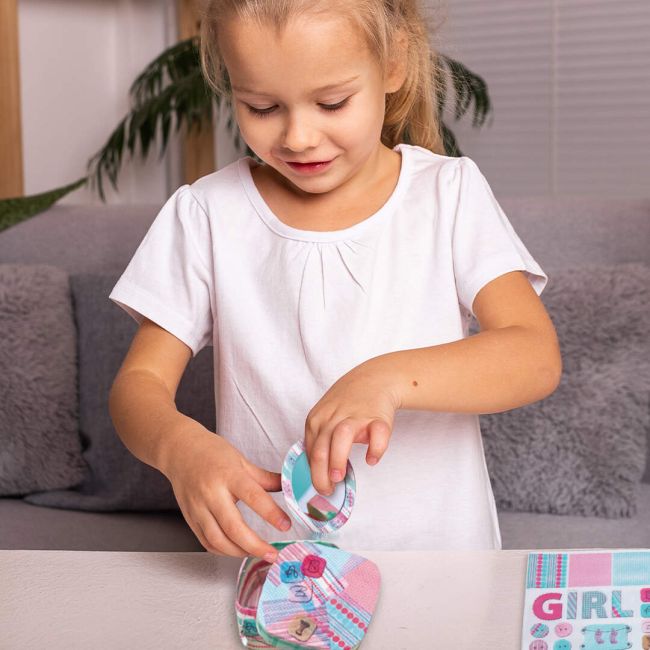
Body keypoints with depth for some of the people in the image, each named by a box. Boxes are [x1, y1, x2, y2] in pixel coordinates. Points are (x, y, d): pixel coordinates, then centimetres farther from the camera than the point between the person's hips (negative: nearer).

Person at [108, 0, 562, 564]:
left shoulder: (450, 194, -1)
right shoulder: (207, 215, 2)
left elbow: (537, 357, -11)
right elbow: (139, 381, 1)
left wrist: (389, 378, -28)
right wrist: (180, 445, -22)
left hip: (438, 550, -2)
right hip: (269, 561, 2)